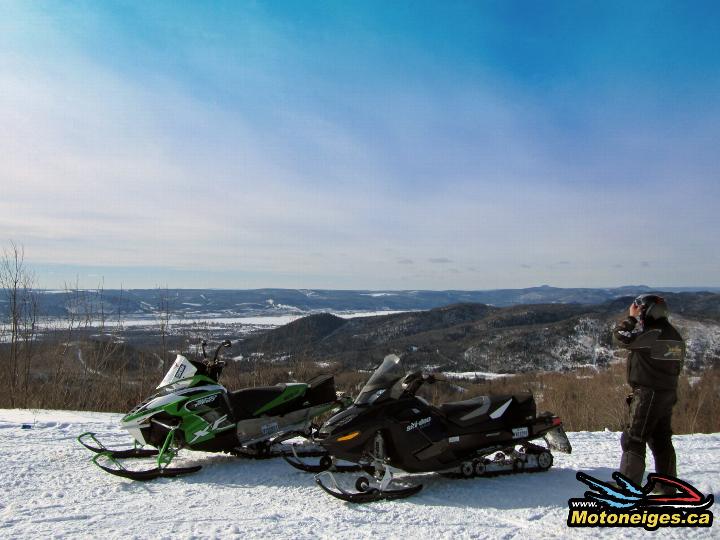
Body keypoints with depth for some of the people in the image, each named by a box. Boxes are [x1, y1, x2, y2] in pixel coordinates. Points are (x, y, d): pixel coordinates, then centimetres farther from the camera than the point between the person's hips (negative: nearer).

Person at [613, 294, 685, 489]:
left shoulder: (652, 334, -18)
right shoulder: (675, 336, 13)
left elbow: (621, 336, -19)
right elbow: (677, 367, 18)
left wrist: (631, 318, -7)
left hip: (648, 394, -9)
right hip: (668, 393, 9)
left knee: (633, 439, -3)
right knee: (661, 440, 16)